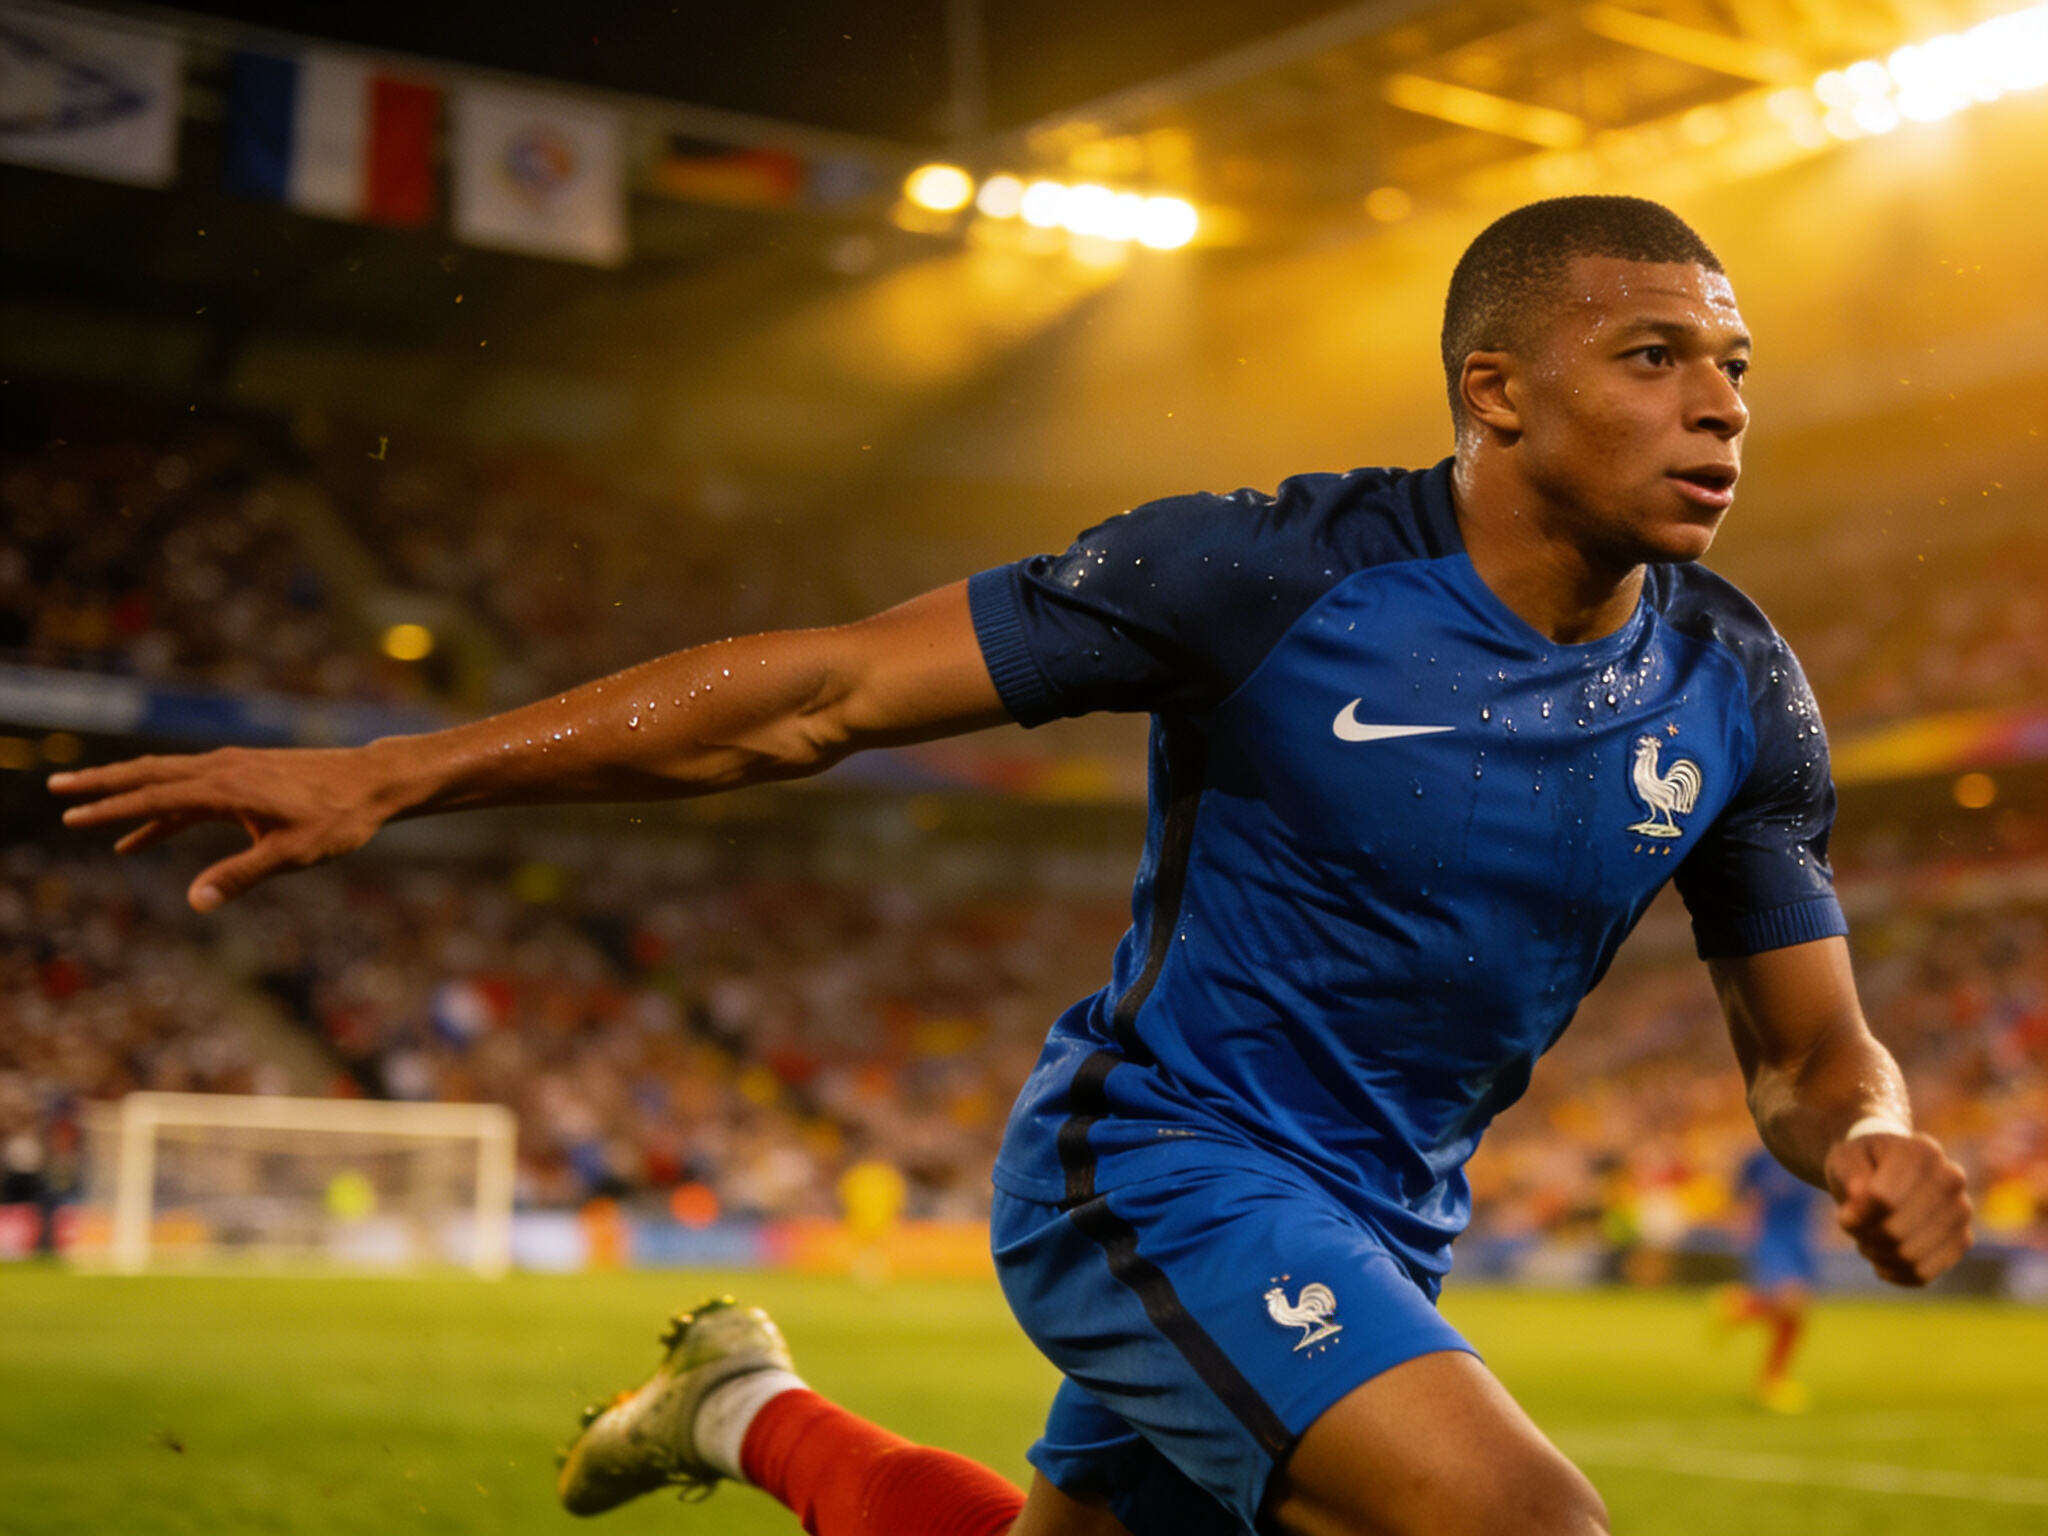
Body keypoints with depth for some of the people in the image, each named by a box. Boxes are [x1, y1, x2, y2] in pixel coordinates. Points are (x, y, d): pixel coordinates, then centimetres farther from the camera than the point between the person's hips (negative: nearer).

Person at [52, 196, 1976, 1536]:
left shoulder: (1735, 687, -3)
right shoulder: (1281, 571, -19)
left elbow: (1807, 1042, 7)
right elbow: (827, 687, -18)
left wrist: (1871, 1138, -20)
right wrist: (387, 775, -21)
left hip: (1372, 1232, 7)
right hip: (1155, 1155, -7)